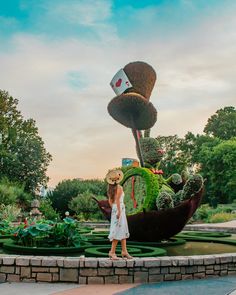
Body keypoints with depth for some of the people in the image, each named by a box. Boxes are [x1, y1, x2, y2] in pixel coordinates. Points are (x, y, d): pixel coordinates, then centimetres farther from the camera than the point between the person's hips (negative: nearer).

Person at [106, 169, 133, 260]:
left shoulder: (111, 188, 9)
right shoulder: (119, 188, -14)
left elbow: (110, 200, 14)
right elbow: (117, 200, -20)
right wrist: (119, 211, -19)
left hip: (114, 209, 8)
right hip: (119, 208, -8)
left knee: (123, 231, 12)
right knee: (119, 231, -4)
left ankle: (124, 251, 14)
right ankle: (112, 252, -3)